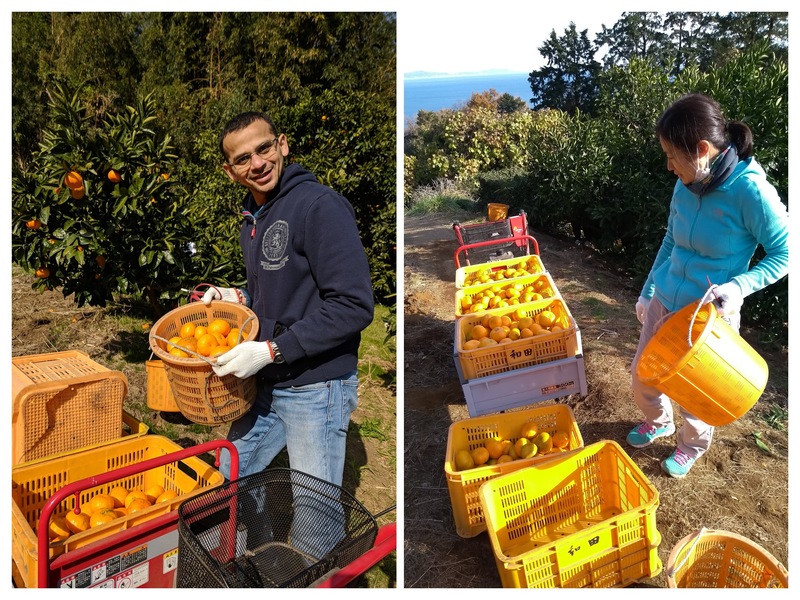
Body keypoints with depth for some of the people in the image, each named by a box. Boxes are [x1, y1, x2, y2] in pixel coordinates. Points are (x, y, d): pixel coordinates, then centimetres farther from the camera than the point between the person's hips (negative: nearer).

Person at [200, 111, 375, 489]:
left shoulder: (321, 206, -17)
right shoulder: (252, 220, 11)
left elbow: (354, 306, -23)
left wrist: (271, 351, -22)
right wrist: (238, 297, 4)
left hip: (317, 390, -8)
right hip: (265, 386, 8)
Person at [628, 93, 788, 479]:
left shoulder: (750, 190, -24)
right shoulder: (686, 185, -6)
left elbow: (784, 254, -14)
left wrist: (738, 286, -29)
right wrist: (647, 291, 13)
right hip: (664, 303, 5)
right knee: (641, 376, 18)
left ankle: (693, 445, 46)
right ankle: (658, 422, 50)